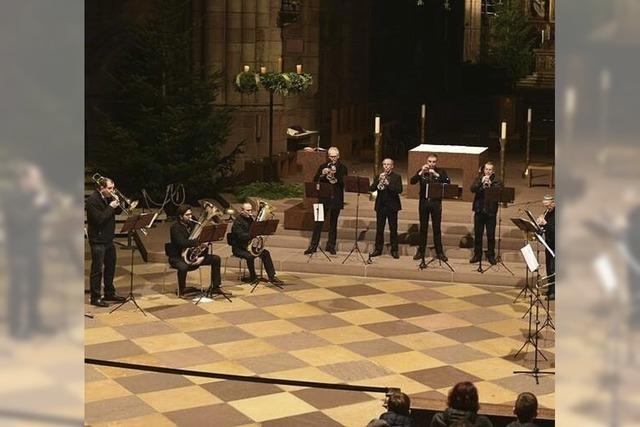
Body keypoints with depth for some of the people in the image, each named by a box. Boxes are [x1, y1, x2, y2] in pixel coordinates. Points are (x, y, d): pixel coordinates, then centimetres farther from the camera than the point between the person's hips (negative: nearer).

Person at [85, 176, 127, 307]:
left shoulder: (109, 197, 8)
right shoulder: (92, 200, -18)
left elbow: (118, 212, 14)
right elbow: (99, 219, -26)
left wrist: (117, 203, -6)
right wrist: (110, 207, -21)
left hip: (108, 239, 9)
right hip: (98, 240, -9)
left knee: (110, 266, 17)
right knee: (97, 269, -3)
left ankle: (109, 293, 30)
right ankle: (95, 297, 4)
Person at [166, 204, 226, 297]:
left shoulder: (192, 224, 3)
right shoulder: (175, 228, -16)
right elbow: (182, 243, -33)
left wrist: (202, 256, -12)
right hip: (177, 257, -7)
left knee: (216, 259, -5)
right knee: (183, 267, -40)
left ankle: (215, 287, 1)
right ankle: (181, 290, -14)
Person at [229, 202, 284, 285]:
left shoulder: (250, 219, 12)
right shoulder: (238, 221, -14)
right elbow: (241, 235, -28)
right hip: (238, 248, -7)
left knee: (265, 253, -12)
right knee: (250, 256, -34)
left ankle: (272, 276, -12)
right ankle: (253, 277, -11)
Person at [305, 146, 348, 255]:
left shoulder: (342, 168, 4)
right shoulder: (323, 167, 9)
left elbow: (344, 183, -7)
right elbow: (315, 180, 0)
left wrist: (336, 180, -25)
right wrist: (322, 174, -17)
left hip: (336, 200, -1)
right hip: (324, 198, 1)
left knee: (333, 224, 6)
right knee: (318, 222, -1)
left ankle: (331, 246, 15)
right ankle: (313, 246, 3)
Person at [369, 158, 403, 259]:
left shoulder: (396, 177, 0)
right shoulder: (378, 176, 9)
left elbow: (399, 190, -14)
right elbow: (371, 189, -2)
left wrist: (388, 184, -25)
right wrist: (378, 180, -16)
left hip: (392, 206, -3)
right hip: (380, 206, 3)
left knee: (393, 229, 2)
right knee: (379, 229, 6)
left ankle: (394, 250, 9)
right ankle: (378, 249, 14)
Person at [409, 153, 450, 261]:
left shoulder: (441, 171, 2)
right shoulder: (421, 171, 4)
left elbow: (447, 181, -15)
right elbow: (412, 181, -10)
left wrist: (436, 175, -27)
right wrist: (421, 172, -23)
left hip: (436, 203, -1)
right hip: (423, 202, 1)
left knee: (437, 228, 2)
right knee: (423, 227, 8)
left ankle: (439, 252, 9)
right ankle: (421, 251, 16)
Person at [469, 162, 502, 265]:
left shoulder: (496, 181, 1)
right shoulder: (478, 178, 6)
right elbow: (472, 189, -9)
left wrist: (490, 184, -24)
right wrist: (481, 182, -21)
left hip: (491, 211, -2)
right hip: (479, 210, 2)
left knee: (491, 235, 2)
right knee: (478, 234, 7)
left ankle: (491, 256, 12)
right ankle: (477, 255, 18)